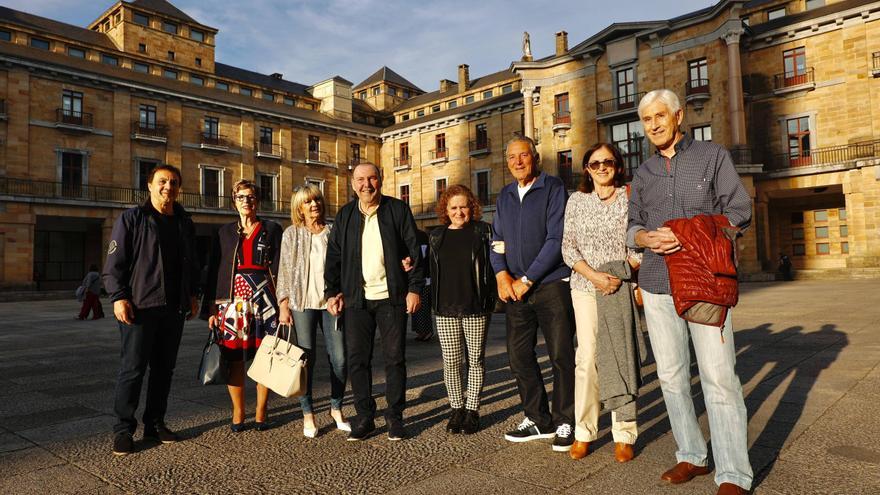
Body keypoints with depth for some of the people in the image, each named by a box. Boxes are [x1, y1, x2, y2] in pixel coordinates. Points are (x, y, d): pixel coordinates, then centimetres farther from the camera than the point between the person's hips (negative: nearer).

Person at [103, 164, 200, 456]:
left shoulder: (184, 223, 14)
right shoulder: (131, 219, -2)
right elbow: (114, 262, -6)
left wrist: (192, 294, 16)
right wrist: (119, 297, -14)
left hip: (174, 309, 6)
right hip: (140, 308, -5)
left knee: (164, 368, 11)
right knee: (132, 369, -2)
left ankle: (155, 424, 22)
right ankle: (123, 429, 10)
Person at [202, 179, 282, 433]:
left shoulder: (272, 230, 8)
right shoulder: (225, 232, 12)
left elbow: (280, 269, 4)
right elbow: (213, 271, 9)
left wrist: (282, 303, -5)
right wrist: (211, 308, 2)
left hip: (264, 299, -1)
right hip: (233, 300, 1)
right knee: (233, 358, 1)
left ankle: (261, 412, 13)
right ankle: (238, 412, 15)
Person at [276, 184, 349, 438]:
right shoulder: (292, 234, 6)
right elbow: (284, 271, 4)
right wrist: (284, 305, -3)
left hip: (331, 302, 1)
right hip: (303, 303, -1)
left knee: (339, 359, -1)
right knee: (306, 359, 0)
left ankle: (336, 408, 18)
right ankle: (307, 414, 13)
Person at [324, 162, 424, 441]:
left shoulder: (398, 210, 2)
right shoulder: (344, 216, 10)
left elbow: (414, 251, 0)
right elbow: (333, 257, 12)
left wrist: (414, 288, -7)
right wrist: (332, 292, 3)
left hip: (391, 297, -2)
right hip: (357, 300, 3)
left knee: (395, 358, 4)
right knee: (357, 359, 3)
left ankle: (395, 416, 17)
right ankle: (365, 417, 15)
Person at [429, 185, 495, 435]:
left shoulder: (482, 231, 1)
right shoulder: (437, 235, 10)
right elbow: (433, 270, 14)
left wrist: (490, 299, -10)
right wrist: (434, 300, 5)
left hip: (476, 307, -2)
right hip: (446, 309, 3)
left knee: (475, 360, 6)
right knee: (451, 362, 6)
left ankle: (472, 410, 18)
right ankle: (456, 408, 20)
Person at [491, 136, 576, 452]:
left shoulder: (553, 188, -3)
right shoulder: (504, 196, 15)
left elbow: (556, 239, -11)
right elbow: (497, 239, 14)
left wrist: (527, 279, -12)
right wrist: (502, 274, -4)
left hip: (551, 284, -6)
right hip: (515, 289, 6)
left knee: (561, 355, -1)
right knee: (519, 355, 8)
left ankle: (565, 422, 13)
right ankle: (538, 420, 21)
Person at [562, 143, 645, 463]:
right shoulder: (577, 200, 9)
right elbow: (568, 247, 4)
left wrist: (622, 275, -12)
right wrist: (594, 275, -10)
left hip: (622, 286, -1)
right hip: (585, 287, 1)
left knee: (621, 356, 0)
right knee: (587, 358, 0)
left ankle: (624, 435, 9)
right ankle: (584, 432, 9)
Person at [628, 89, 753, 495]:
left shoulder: (712, 156, 5)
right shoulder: (644, 173, 15)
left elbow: (739, 211, 0)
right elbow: (632, 226, 15)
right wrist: (647, 238, -9)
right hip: (657, 283, 4)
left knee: (719, 377, -7)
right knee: (671, 375, 7)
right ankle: (692, 457, 21)